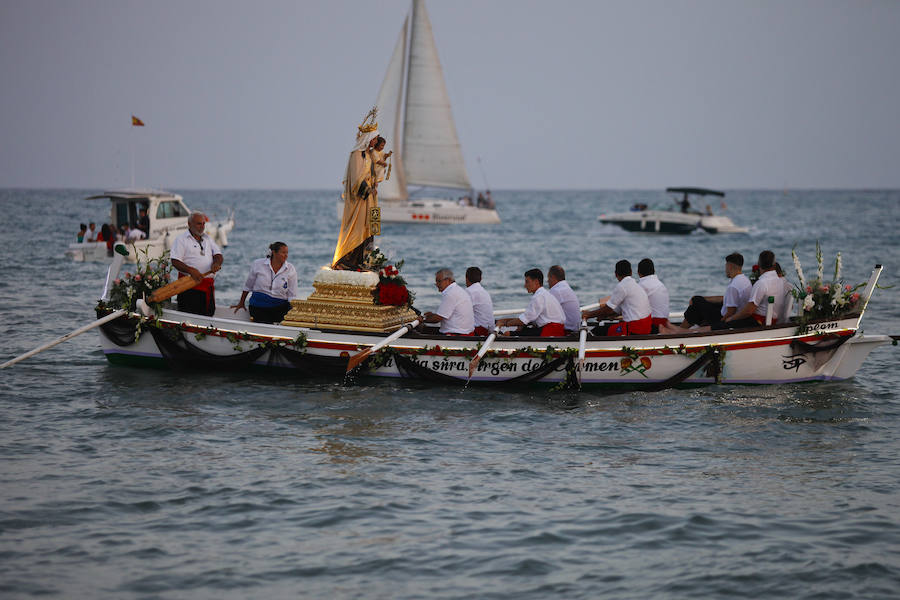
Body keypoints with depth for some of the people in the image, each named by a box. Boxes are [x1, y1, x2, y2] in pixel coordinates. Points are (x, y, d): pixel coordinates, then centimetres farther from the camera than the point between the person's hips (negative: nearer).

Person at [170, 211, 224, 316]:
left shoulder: (207, 239, 18)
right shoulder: (181, 239, -1)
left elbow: (219, 255, 14)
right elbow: (175, 261, -10)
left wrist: (216, 263, -11)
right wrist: (191, 271, -25)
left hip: (208, 285, 6)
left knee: (208, 315, 5)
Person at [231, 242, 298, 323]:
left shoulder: (291, 270, 3)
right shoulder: (258, 264, 3)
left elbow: (292, 295, 5)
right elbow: (248, 286, 17)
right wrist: (241, 303, 24)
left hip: (280, 307, 0)